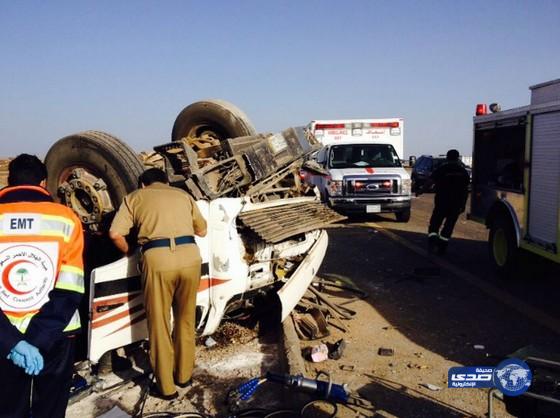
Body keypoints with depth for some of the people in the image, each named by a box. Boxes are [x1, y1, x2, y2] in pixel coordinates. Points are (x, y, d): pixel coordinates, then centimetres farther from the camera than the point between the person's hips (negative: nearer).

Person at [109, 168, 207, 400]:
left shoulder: (135, 197, 18)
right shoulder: (183, 195, 24)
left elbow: (115, 234, 6)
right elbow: (202, 231, 31)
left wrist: (129, 252, 24)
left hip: (158, 258, -3)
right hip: (190, 255, 3)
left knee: (159, 324, 10)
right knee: (185, 319, 20)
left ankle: (166, 387, 20)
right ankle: (184, 374, 33)